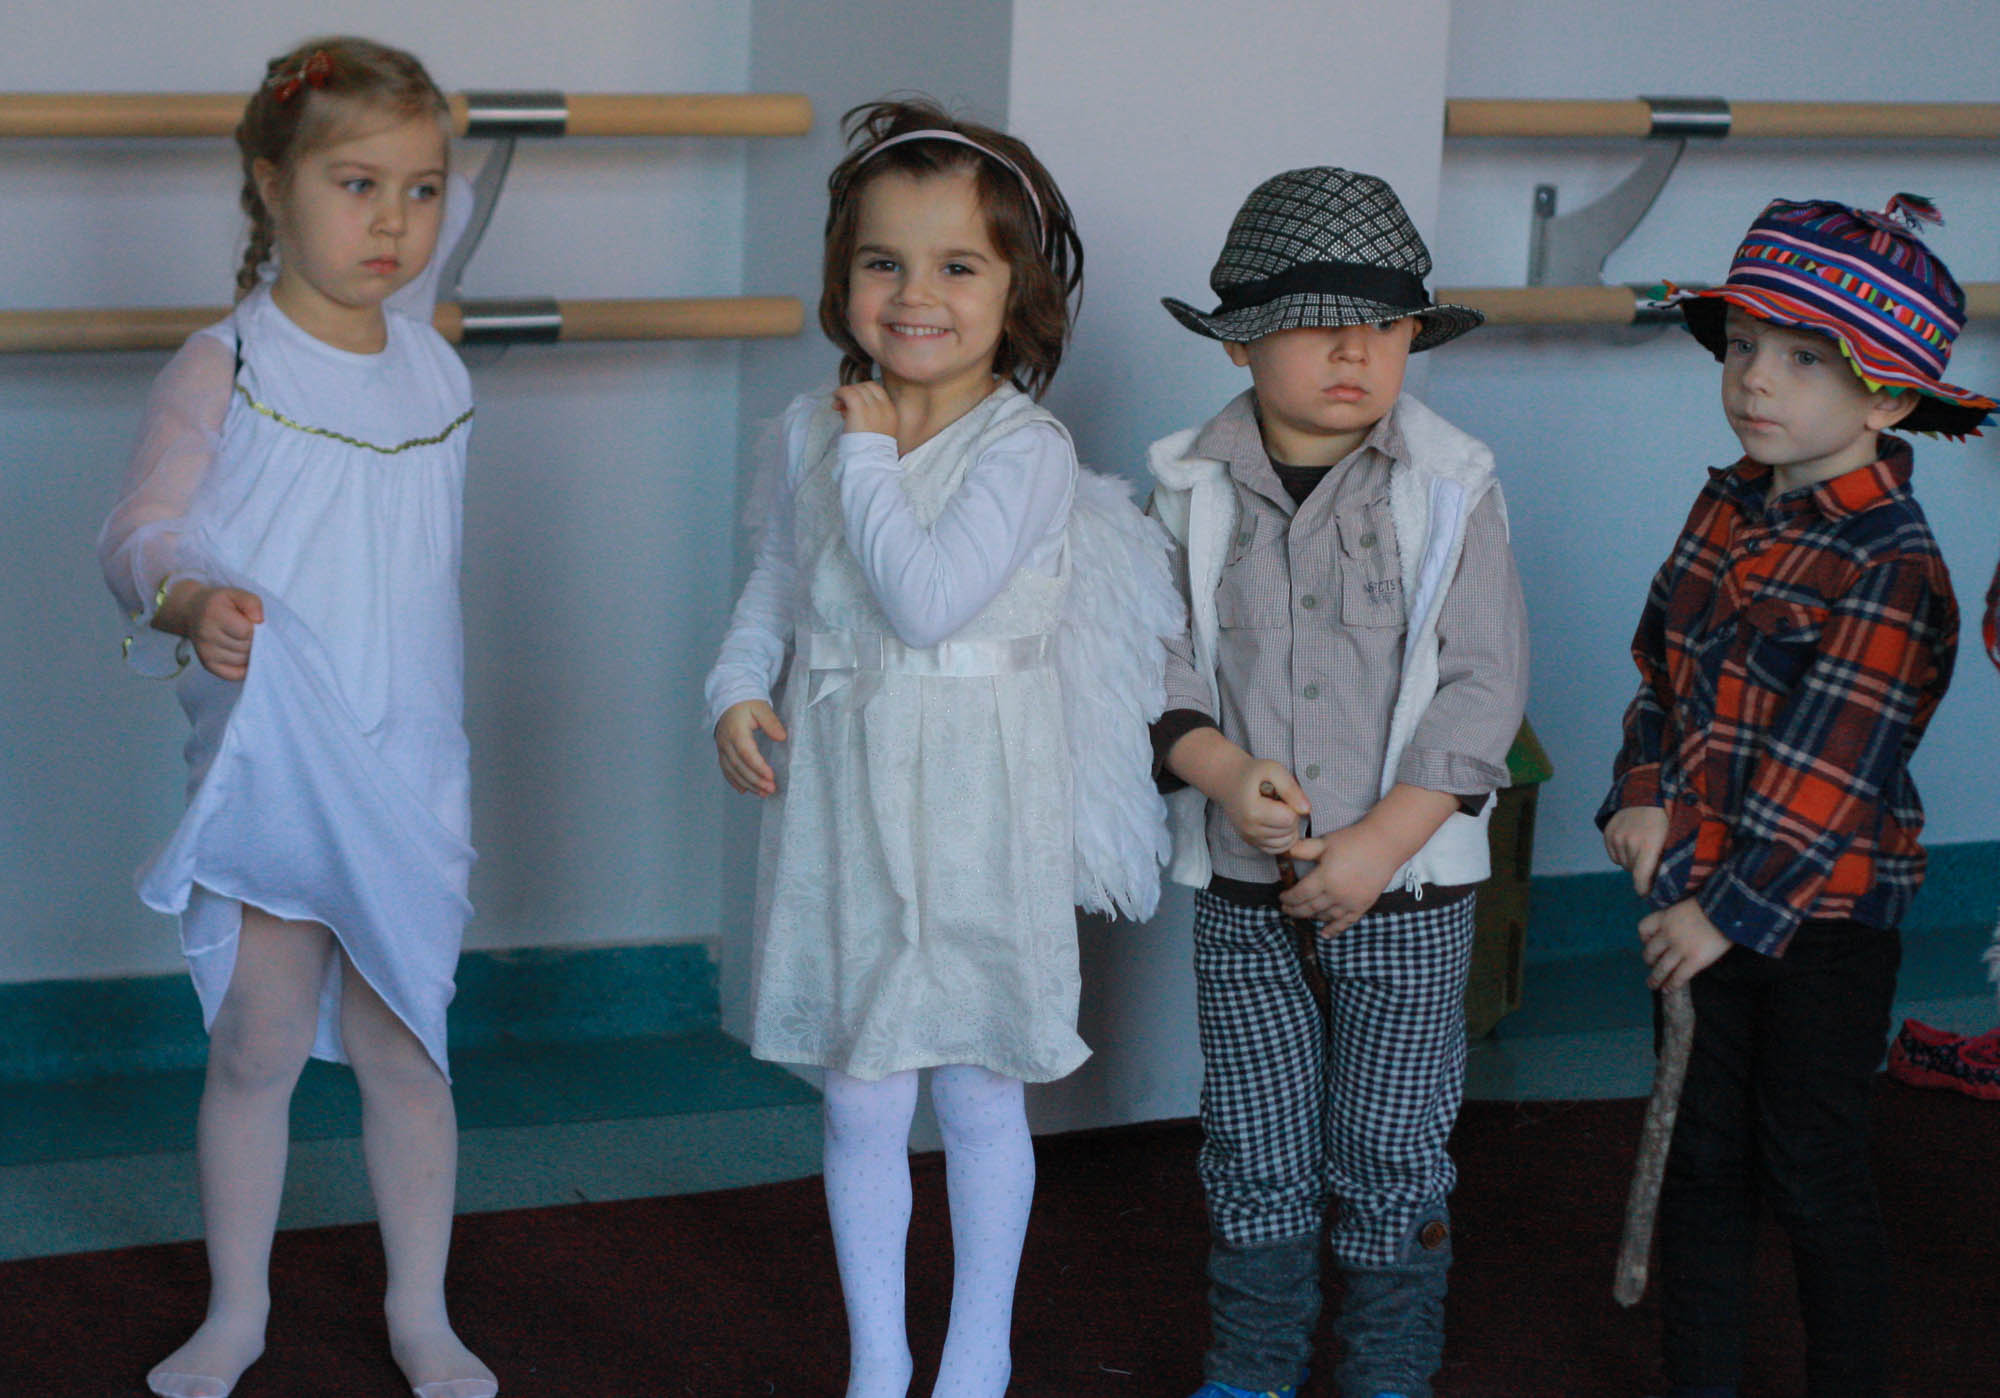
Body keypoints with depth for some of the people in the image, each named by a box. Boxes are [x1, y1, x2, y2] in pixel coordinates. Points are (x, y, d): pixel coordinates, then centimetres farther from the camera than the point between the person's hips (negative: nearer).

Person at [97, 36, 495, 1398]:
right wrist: (188, 599, -35)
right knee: (257, 1047, 7)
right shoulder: (225, 369, -9)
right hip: (266, 769, -3)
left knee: (401, 1045, 9)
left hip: (406, 775, 3)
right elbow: (142, 529, -16)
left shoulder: (437, 372, 5)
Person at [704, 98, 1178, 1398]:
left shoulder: (1025, 450, -15)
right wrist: (738, 689, -2)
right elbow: (777, 584, 15)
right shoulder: (818, 428, 3)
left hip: (976, 805, -4)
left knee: (979, 1096, 10)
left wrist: (869, 456, -17)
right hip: (841, 795, 4)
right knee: (860, 1103, 10)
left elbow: (925, 599, -26)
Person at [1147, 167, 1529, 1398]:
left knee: (1391, 1156, 7)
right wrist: (1224, 771, -19)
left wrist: (1382, 841, -16)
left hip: (1409, 891, -1)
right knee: (1257, 1157, 10)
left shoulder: (1450, 492, -6)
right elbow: (1158, 661, 0)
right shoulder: (1195, 490, -1)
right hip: (1241, 893, 2)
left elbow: (1482, 688, -8)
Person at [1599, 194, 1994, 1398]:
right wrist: (1643, 797, -5)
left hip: (1824, 916, -6)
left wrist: (1730, 911, -17)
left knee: (1812, 1172, 5)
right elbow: (1660, 667, 11)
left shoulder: (1891, 572, -19)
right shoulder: (1730, 510, 3)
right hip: (1702, 890, 6)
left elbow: (1826, 778, -20)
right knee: (1701, 1153, 13)